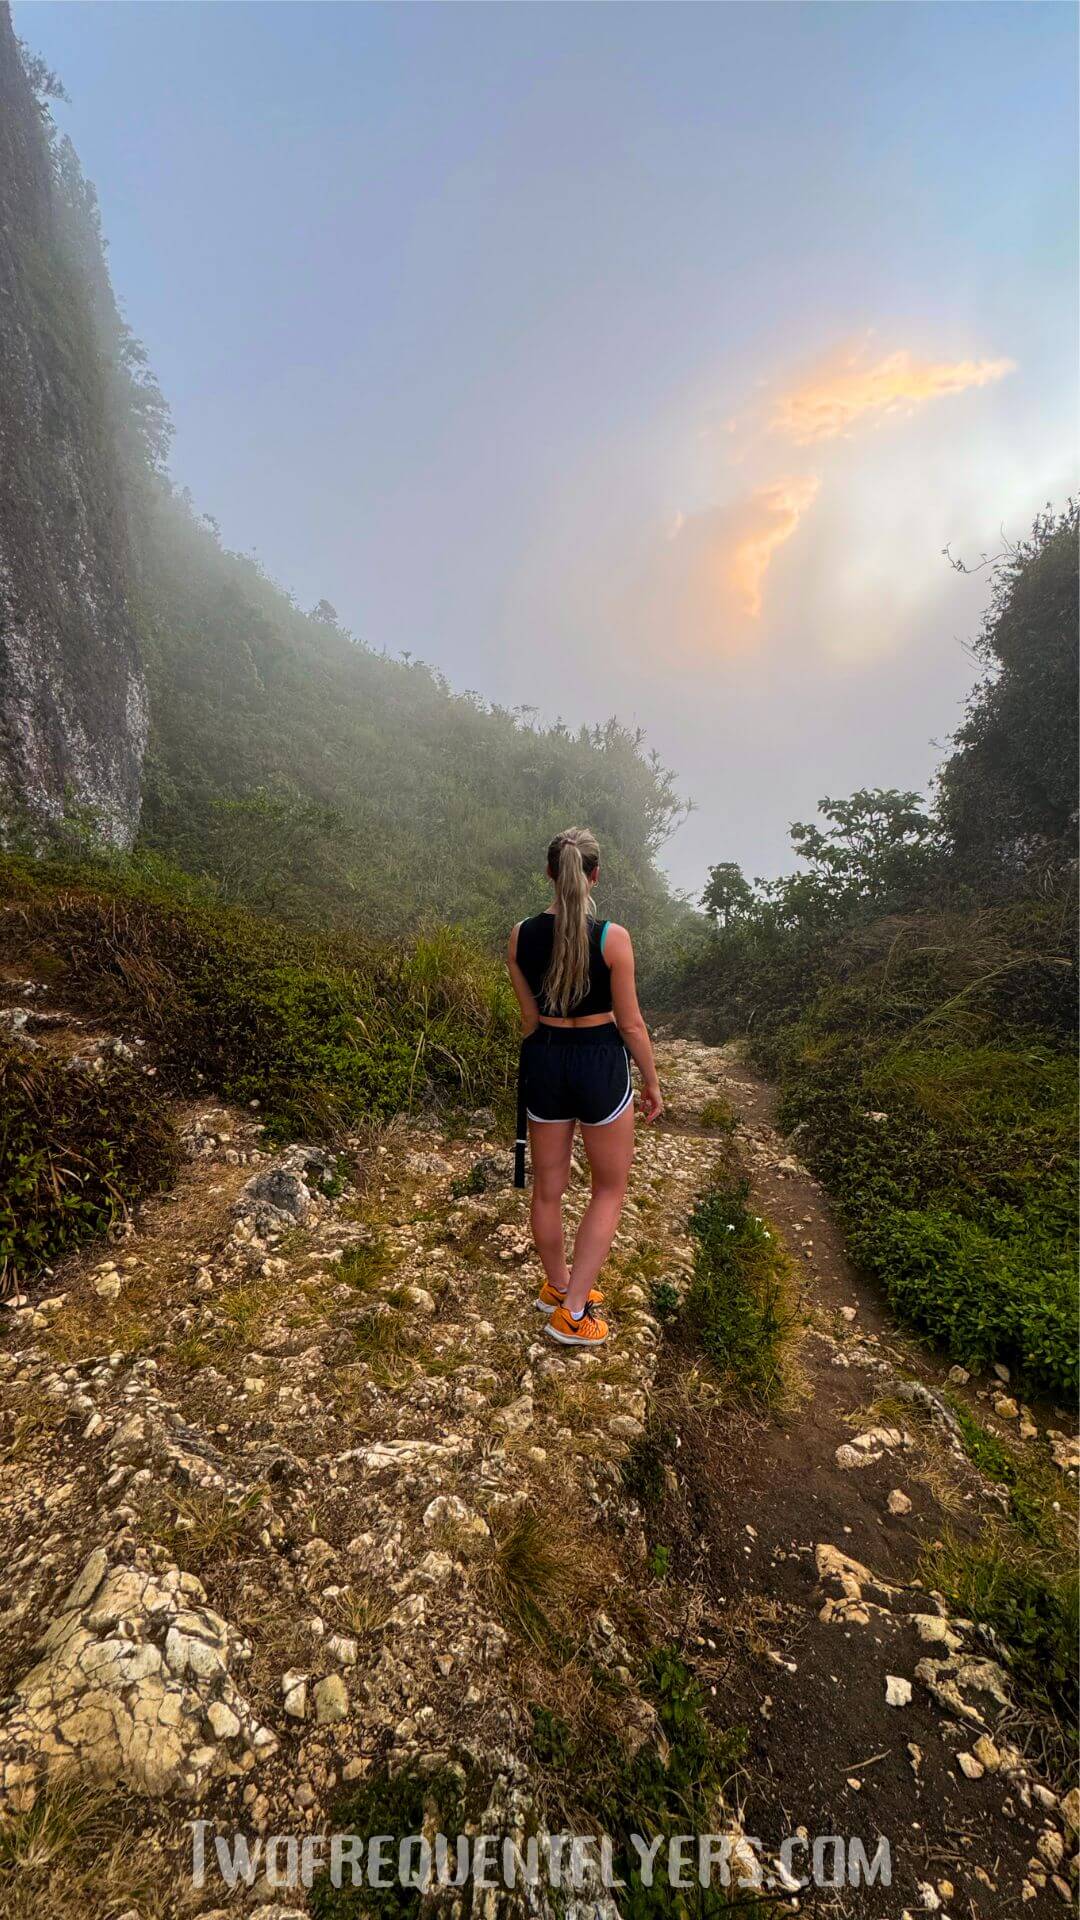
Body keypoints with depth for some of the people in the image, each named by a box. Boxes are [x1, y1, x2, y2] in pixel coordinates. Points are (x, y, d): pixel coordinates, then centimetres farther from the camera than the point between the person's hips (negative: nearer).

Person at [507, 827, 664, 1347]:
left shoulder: (521, 935, -6)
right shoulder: (612, 937, -17)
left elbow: (528, 1018, 3)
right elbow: (630, 1023, -10)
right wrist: (652, 1082, 4)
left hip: (544, 1061, 4)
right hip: (601, 1064, -4)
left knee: (548, 1189, 21)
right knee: (610, 1190, 19)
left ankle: (558, 1286, 44)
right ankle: (572, 1312, 22)